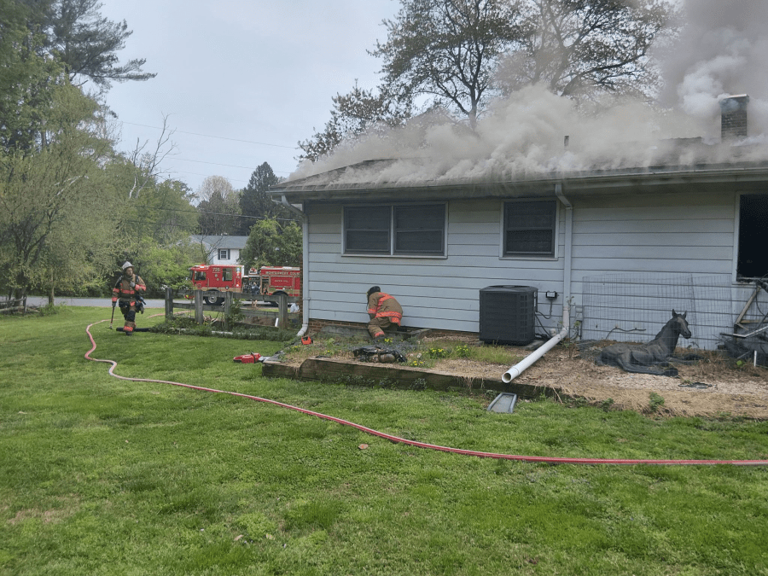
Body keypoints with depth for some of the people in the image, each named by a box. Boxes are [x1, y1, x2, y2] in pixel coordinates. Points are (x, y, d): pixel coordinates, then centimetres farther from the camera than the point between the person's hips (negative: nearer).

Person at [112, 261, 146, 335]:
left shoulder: (137, 278, -6)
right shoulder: (121, 279, -4)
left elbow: (144, 288, -7)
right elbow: (115, 291, 3)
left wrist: (135, 286, -22)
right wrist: (114, 301, -1)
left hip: (134, 300, -2)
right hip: (124, 301, 2)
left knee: (131, 314, -18)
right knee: (126, 315, 11)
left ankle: (128, 329, -15)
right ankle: (133, 326, 32)